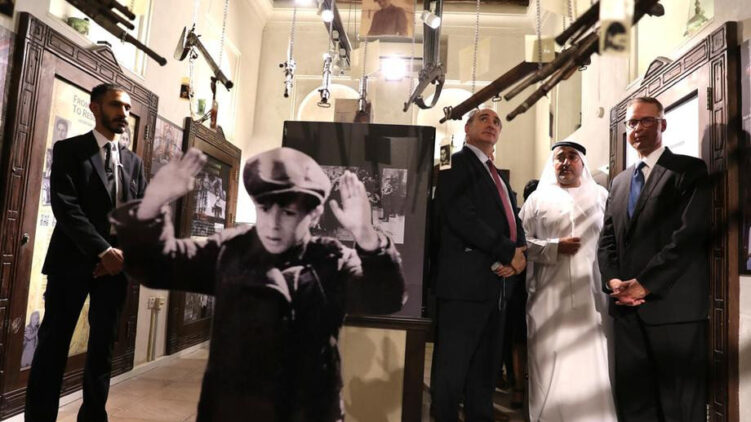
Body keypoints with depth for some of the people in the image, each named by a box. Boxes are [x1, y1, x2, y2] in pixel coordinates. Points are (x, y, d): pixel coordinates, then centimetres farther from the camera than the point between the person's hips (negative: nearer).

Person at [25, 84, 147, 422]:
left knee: (103, 349, 9)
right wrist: (103, 250, -18)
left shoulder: (134, 162, 14)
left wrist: (122, 253, -7)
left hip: (116, 263, 4)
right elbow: (65, 207, -11)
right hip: (73, 260, -4)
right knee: (53, 346, 0)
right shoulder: (69, 150, 1)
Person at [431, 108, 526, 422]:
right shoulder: (456, 163, -3)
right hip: (466, 282, -8)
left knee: (485, 372, 16)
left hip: (498, 284, 9)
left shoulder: (499, 177, 23)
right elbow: (462, 218, -16)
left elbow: (513, 224, 17)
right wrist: (509, 252, -13)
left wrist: (520, 255, -4)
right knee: (452, 372, -1)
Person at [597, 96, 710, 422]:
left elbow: (691, 233, -12)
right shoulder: (619, 182, 18)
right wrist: (613, 281, -3)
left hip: (672, 304, -5)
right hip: (627, 307, 6)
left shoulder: (689, 170, 0)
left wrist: (644, 284, -15)